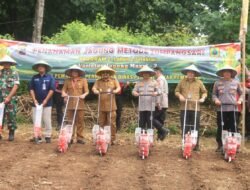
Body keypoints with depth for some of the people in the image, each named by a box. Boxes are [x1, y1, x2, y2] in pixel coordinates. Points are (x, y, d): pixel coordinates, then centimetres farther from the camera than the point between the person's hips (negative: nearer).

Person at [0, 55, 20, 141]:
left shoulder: (14, 73, 0)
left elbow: (15, 86, -7)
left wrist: (8, 97, -14)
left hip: (11, 99, -3)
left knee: (11, 116, 0)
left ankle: (11, 133, 10)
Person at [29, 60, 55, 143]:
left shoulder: (50, 77, 0)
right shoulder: (34, 78, 7)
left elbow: (52, 90, -6)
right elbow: (31, 89, 5)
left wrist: (45, 100, -12)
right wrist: (34, 100, -6)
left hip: (47, 103, -3)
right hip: (36, 102, 3)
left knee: (47, 120, -1)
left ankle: (48, 136, 5)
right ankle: (37, 136, 12)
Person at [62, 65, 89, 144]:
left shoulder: (83, 80, 7)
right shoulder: (67, 81, 12)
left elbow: (87, 91, 4)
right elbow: (64, 90, 10)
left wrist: (84, 95, -15)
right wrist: (64, 93, -11)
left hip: (80, 104, -1)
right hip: (70, 104, 1)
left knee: (80, 121, -1)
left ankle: (80, 138, 4)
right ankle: (71, 138, 8)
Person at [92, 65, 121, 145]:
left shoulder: (114, 80, 11)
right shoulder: (98, 81, 13)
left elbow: (118, 88, 0)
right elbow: (94, 88, 1)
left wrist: (115, 91, -22)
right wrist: (96, 91, -22)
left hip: (111, 106, -1)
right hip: (101, 106, 2)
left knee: (111, 123, -4)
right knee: (101, 123, 4)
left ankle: (112, 139, 1)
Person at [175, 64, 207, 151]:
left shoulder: (199, 82, 9)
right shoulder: (182, 82, 10)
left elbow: (204, 92, 17)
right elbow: (176, 91, 16)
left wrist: (203, 98, -2)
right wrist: (180, 95, -3)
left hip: (195, 108, -1)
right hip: (184, 108, 1)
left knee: (195, 127, 0)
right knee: (184, 127, 2)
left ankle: (196, 145, 8)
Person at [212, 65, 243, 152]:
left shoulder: (236, 82, 8)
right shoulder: (218, 83, 6)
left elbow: (241, 93, 19)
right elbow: (214, 94, 12)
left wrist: (240, 100, 2)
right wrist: (216, 99, -7)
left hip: (233, 108, 0)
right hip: (221, 109, 0)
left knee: (233, 128, 0)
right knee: (221, 128, 3)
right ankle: (220, 145, 13)